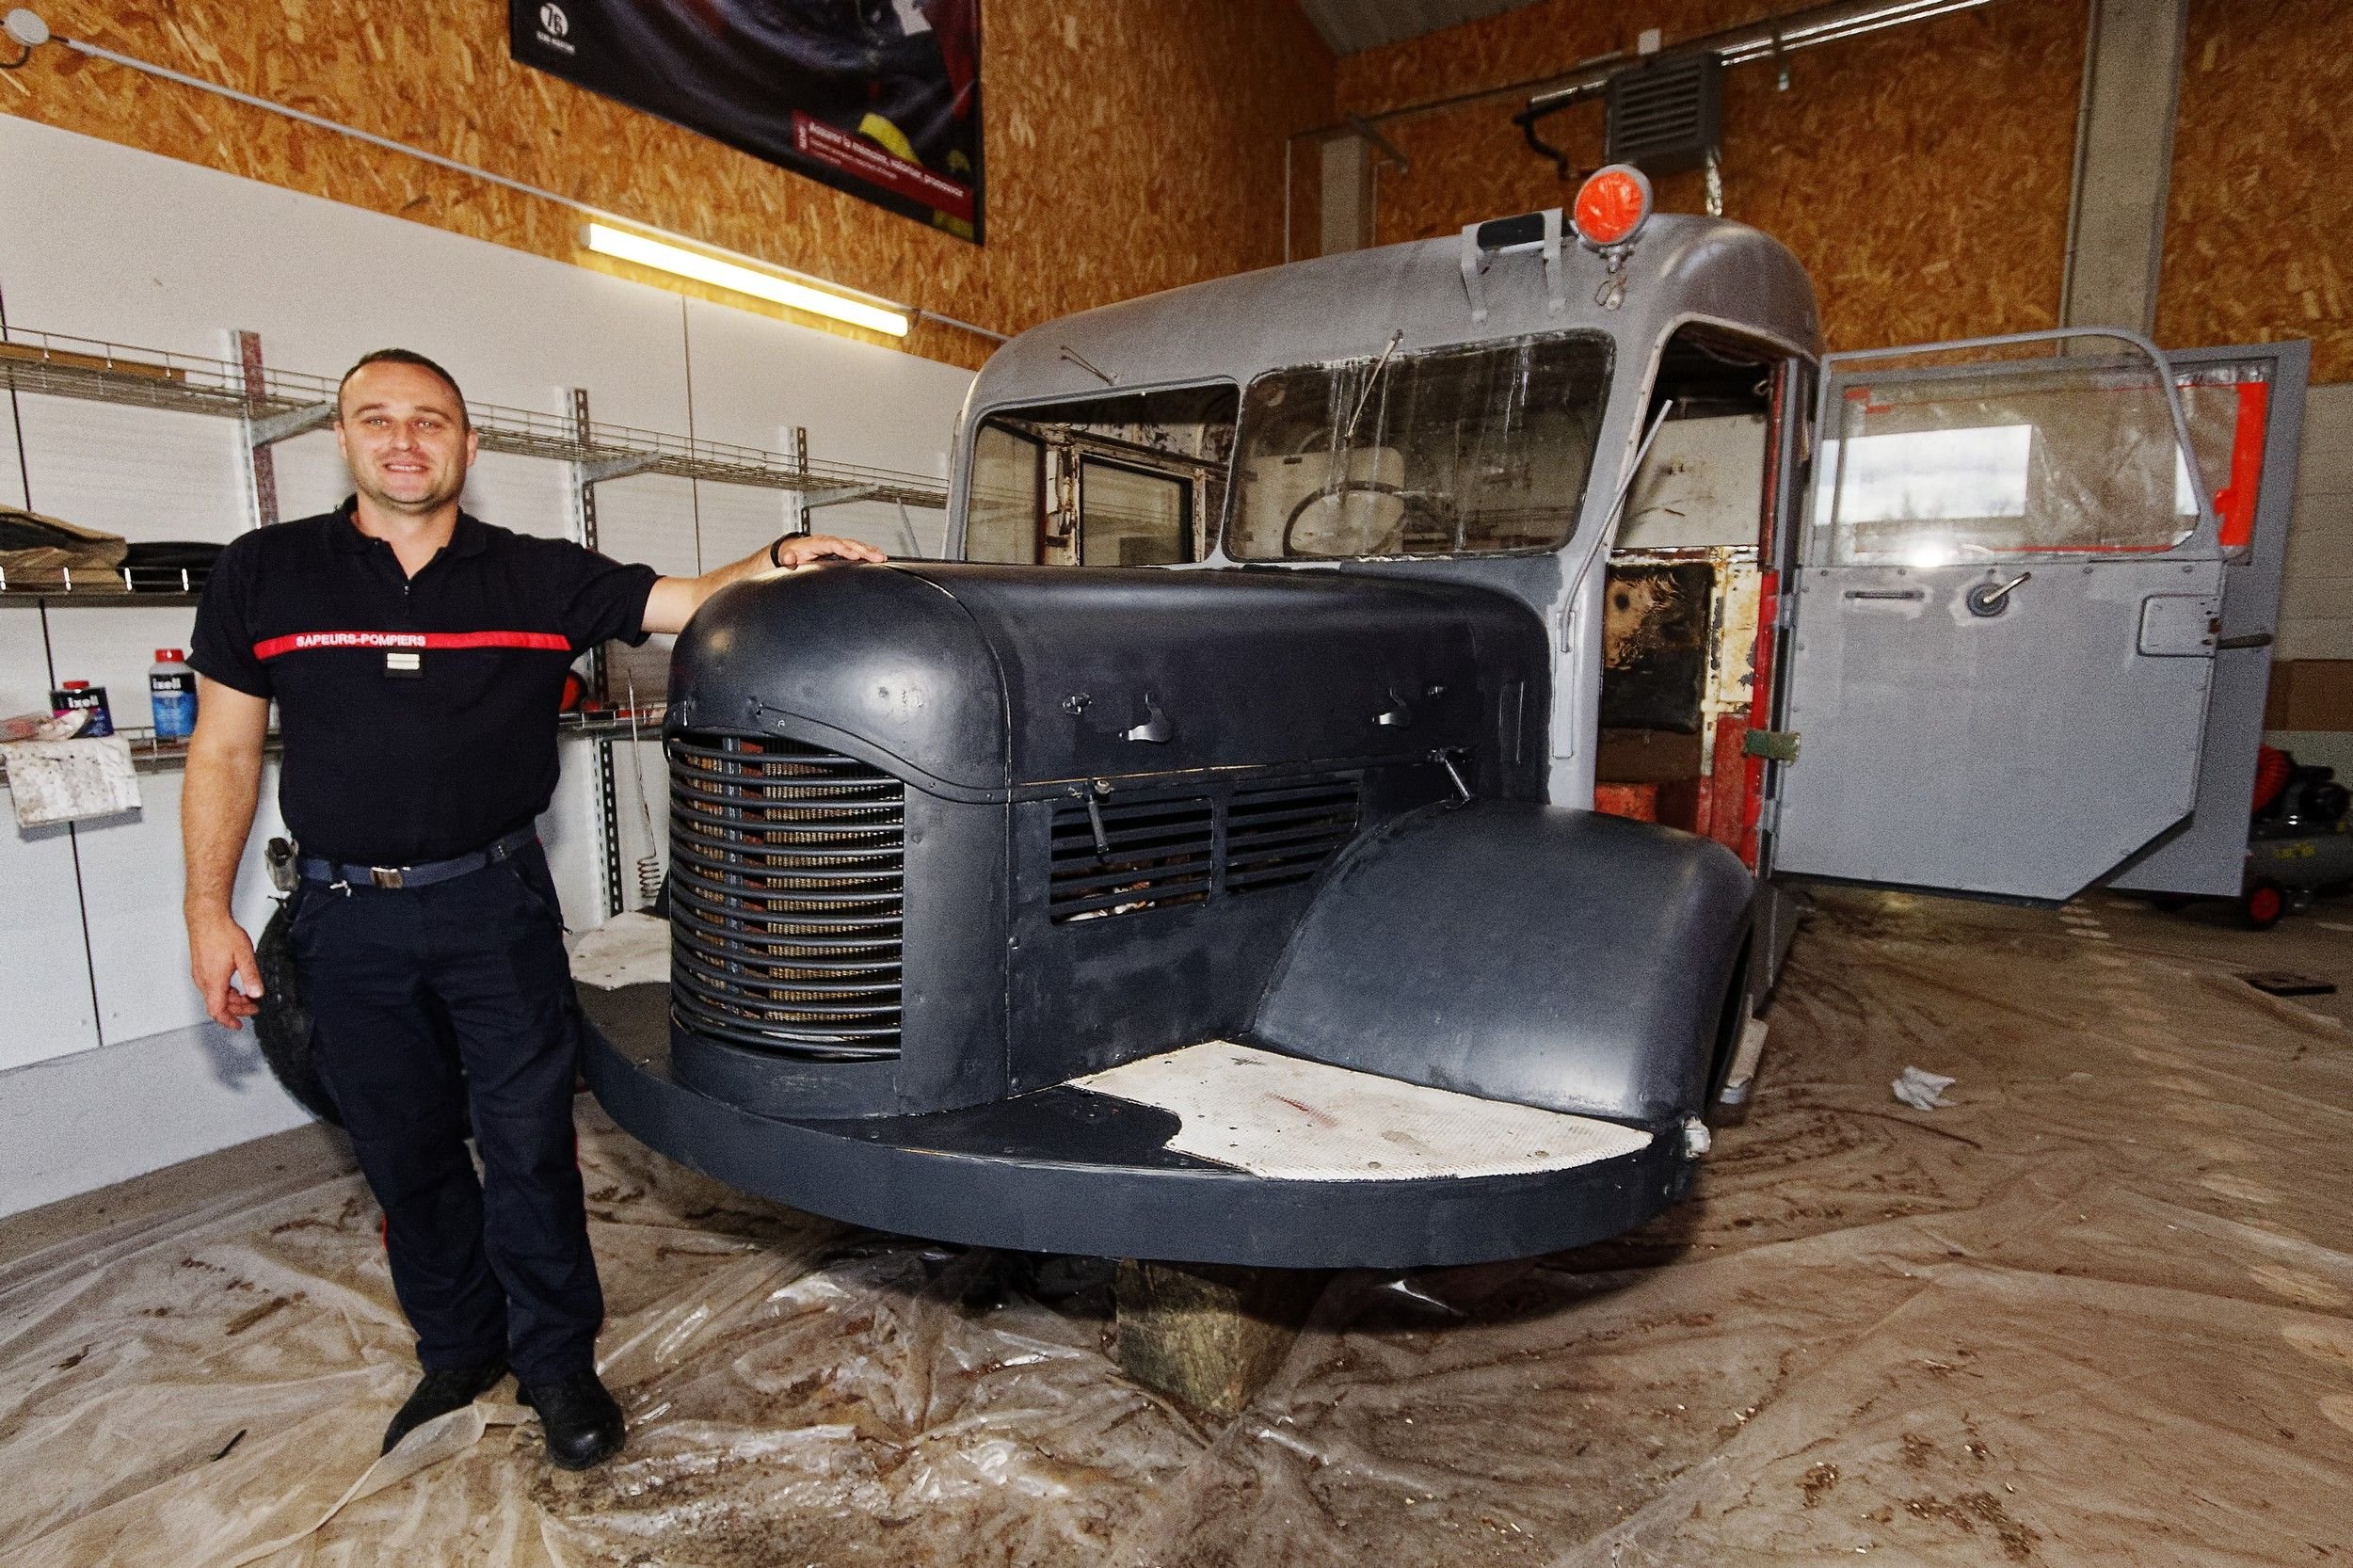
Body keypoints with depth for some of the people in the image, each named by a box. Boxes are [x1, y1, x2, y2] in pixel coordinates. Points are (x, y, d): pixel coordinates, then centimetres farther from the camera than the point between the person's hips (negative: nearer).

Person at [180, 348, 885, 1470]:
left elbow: (686, 602, -6)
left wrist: (781, 561, -26)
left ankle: (556, 1364, 23)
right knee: (405, 1154, 15)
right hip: (345, 916, 2)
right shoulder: (264, 574, 2)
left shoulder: (538, 576, 0)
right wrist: (209, 911, 0)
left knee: (528, 1146, 4)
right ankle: (459, 1351, 36)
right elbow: (224, 752, 4)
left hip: (495, 903, -1)